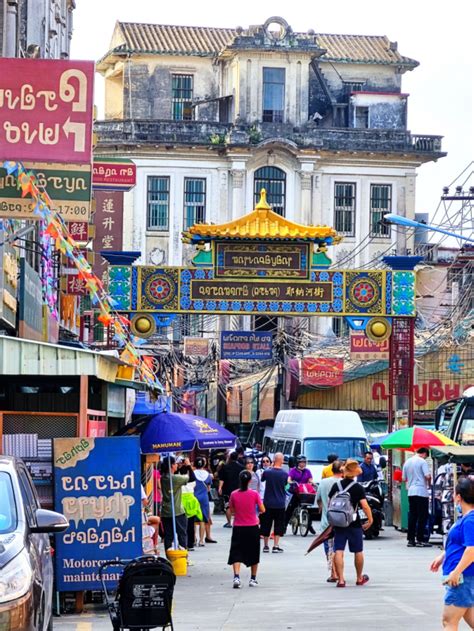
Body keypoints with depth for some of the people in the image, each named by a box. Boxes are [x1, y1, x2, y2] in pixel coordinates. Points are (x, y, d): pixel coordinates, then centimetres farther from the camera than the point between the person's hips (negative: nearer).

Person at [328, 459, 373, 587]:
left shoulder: (336, 485, 1)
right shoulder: (358, 488, -9)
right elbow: (364, 505, -16)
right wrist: (370, 520, -6)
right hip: (354, 524, -2)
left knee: (338, 551, 0)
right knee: (358, 551, 14)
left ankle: (340, 579, -8)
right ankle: (359, 578, 27)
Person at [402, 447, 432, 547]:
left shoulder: (407, 462, 12)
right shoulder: (422, 461, -8)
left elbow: (404, 479, 15)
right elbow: (428, 476, -16)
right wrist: (429, 484, 2)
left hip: (411, 492, 6)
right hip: (421, 492, -6)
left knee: (412, 516, 9)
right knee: (422, 516, -1)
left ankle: (410, 539, 9)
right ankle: (420, 539, -2)